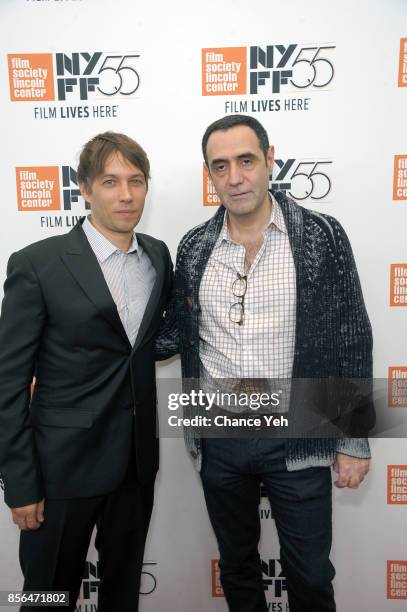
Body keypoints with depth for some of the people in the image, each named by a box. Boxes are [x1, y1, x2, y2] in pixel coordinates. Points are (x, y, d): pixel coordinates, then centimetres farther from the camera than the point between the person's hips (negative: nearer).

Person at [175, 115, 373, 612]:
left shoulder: (323, 236, -8)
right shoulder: (193, 248, 0)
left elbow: (352, 341, -5)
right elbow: (188, 342, 8)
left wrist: (353, 440, -4)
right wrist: (193, 429, 12)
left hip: (297, 438, -2)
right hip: (219, 438, 3)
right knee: (235, 563, 22)